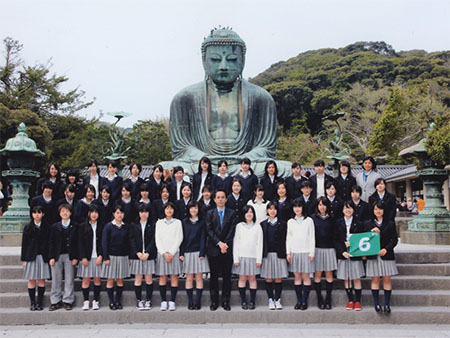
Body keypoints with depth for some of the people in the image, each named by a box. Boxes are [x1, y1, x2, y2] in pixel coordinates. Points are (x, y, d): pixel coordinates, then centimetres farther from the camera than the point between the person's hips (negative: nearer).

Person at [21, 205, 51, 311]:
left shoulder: (46, 227, 5)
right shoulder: (27, 227, 5)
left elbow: (49, 243, 5)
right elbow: (24, 244, 5)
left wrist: (49, 257, 0)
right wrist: (23, 259, 0)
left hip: (43, 256, 0)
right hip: (31, 256, 0)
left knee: (41, 280, 1)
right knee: (31, 280, 1)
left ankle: (39, 303, 8)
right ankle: (32, 303, 9)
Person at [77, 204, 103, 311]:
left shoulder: (101, 227, 7)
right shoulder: (83, 226, 5)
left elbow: (103, 243, 5)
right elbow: (80, 243, 1)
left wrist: (101, 256, -7)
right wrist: (83, 257, -7)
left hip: (98, 257, 1)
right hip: (86, 257, -1)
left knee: (97, 279, 2)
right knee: (86, 279, 0)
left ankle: (96, 301, 10)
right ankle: (86, 301, 9)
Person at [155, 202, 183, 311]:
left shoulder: (178, 222, 8)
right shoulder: (159, 223, 12)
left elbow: (179, 238, 1)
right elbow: (157, 239, 5)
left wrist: (171, 253, -8)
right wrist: (164, 253, -7)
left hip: (174, 252, -1)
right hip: (161, 252, 1)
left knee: (174, 277, -4)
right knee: (162, 277, -1)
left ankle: (172, 301, -1)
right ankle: (163, 301, 4)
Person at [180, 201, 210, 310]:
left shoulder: (202, 222, 6)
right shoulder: (184, 222, 9)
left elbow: (203, 238, 1)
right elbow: (182, 238, 6)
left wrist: (202, 253, -9)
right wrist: (181, 253, -2)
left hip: (198, 252, -1)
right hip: (187, 253, 1)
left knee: (199, 277, -1)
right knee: (189, 278, 2)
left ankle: (198, 302, 4)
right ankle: (190, 302, 7)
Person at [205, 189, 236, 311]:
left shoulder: (231, 213, 7)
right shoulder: (210, 213, 8)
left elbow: (231, 231, -1)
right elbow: (209, 230, -2)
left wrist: (225, 244, -11)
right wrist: (219, 243, -13)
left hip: (227, 249, 0)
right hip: (213, 249, 0)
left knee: (227, 276, 2)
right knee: (214, 276, 4)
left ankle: (226, 301, 10)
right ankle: (214, 301, 11)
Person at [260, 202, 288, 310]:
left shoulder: (282, 224, 5)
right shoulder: (263, 224, 8)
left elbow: (285, 240, 3)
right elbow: (261, 240, 6)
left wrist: (285, 253, -5)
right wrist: (261, 255, 0)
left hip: (279, 254, -1)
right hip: (267, 254, 1)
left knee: (278, 278, 1)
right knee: (268, 279, 2)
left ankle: (277, 300, 12)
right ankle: (271, 300, 12)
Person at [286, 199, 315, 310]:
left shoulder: (309, 220, 2)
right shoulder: (290, 221, 10)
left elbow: (312, 237, 1)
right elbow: (288, 237, 10)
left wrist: (312, 252, -5)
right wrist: (288, 252, 3)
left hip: (305, 252, -3)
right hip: (294, 252, 3)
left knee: (306, 276, -2)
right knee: (297, 277, 5)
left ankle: (305, 301, 4)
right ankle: (299, 301, 11)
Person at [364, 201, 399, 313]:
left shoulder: (390, 223, 5)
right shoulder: (368, 224, 8)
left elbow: (395, 239, 1)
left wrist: (386, 249, -12)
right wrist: (371, 232, -14)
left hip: (386, 255, 0)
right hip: (373, 256, 0)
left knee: (387, 279, 1)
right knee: (375, 279, 1)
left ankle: (387, 304, 8)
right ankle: (376, 304, 7)